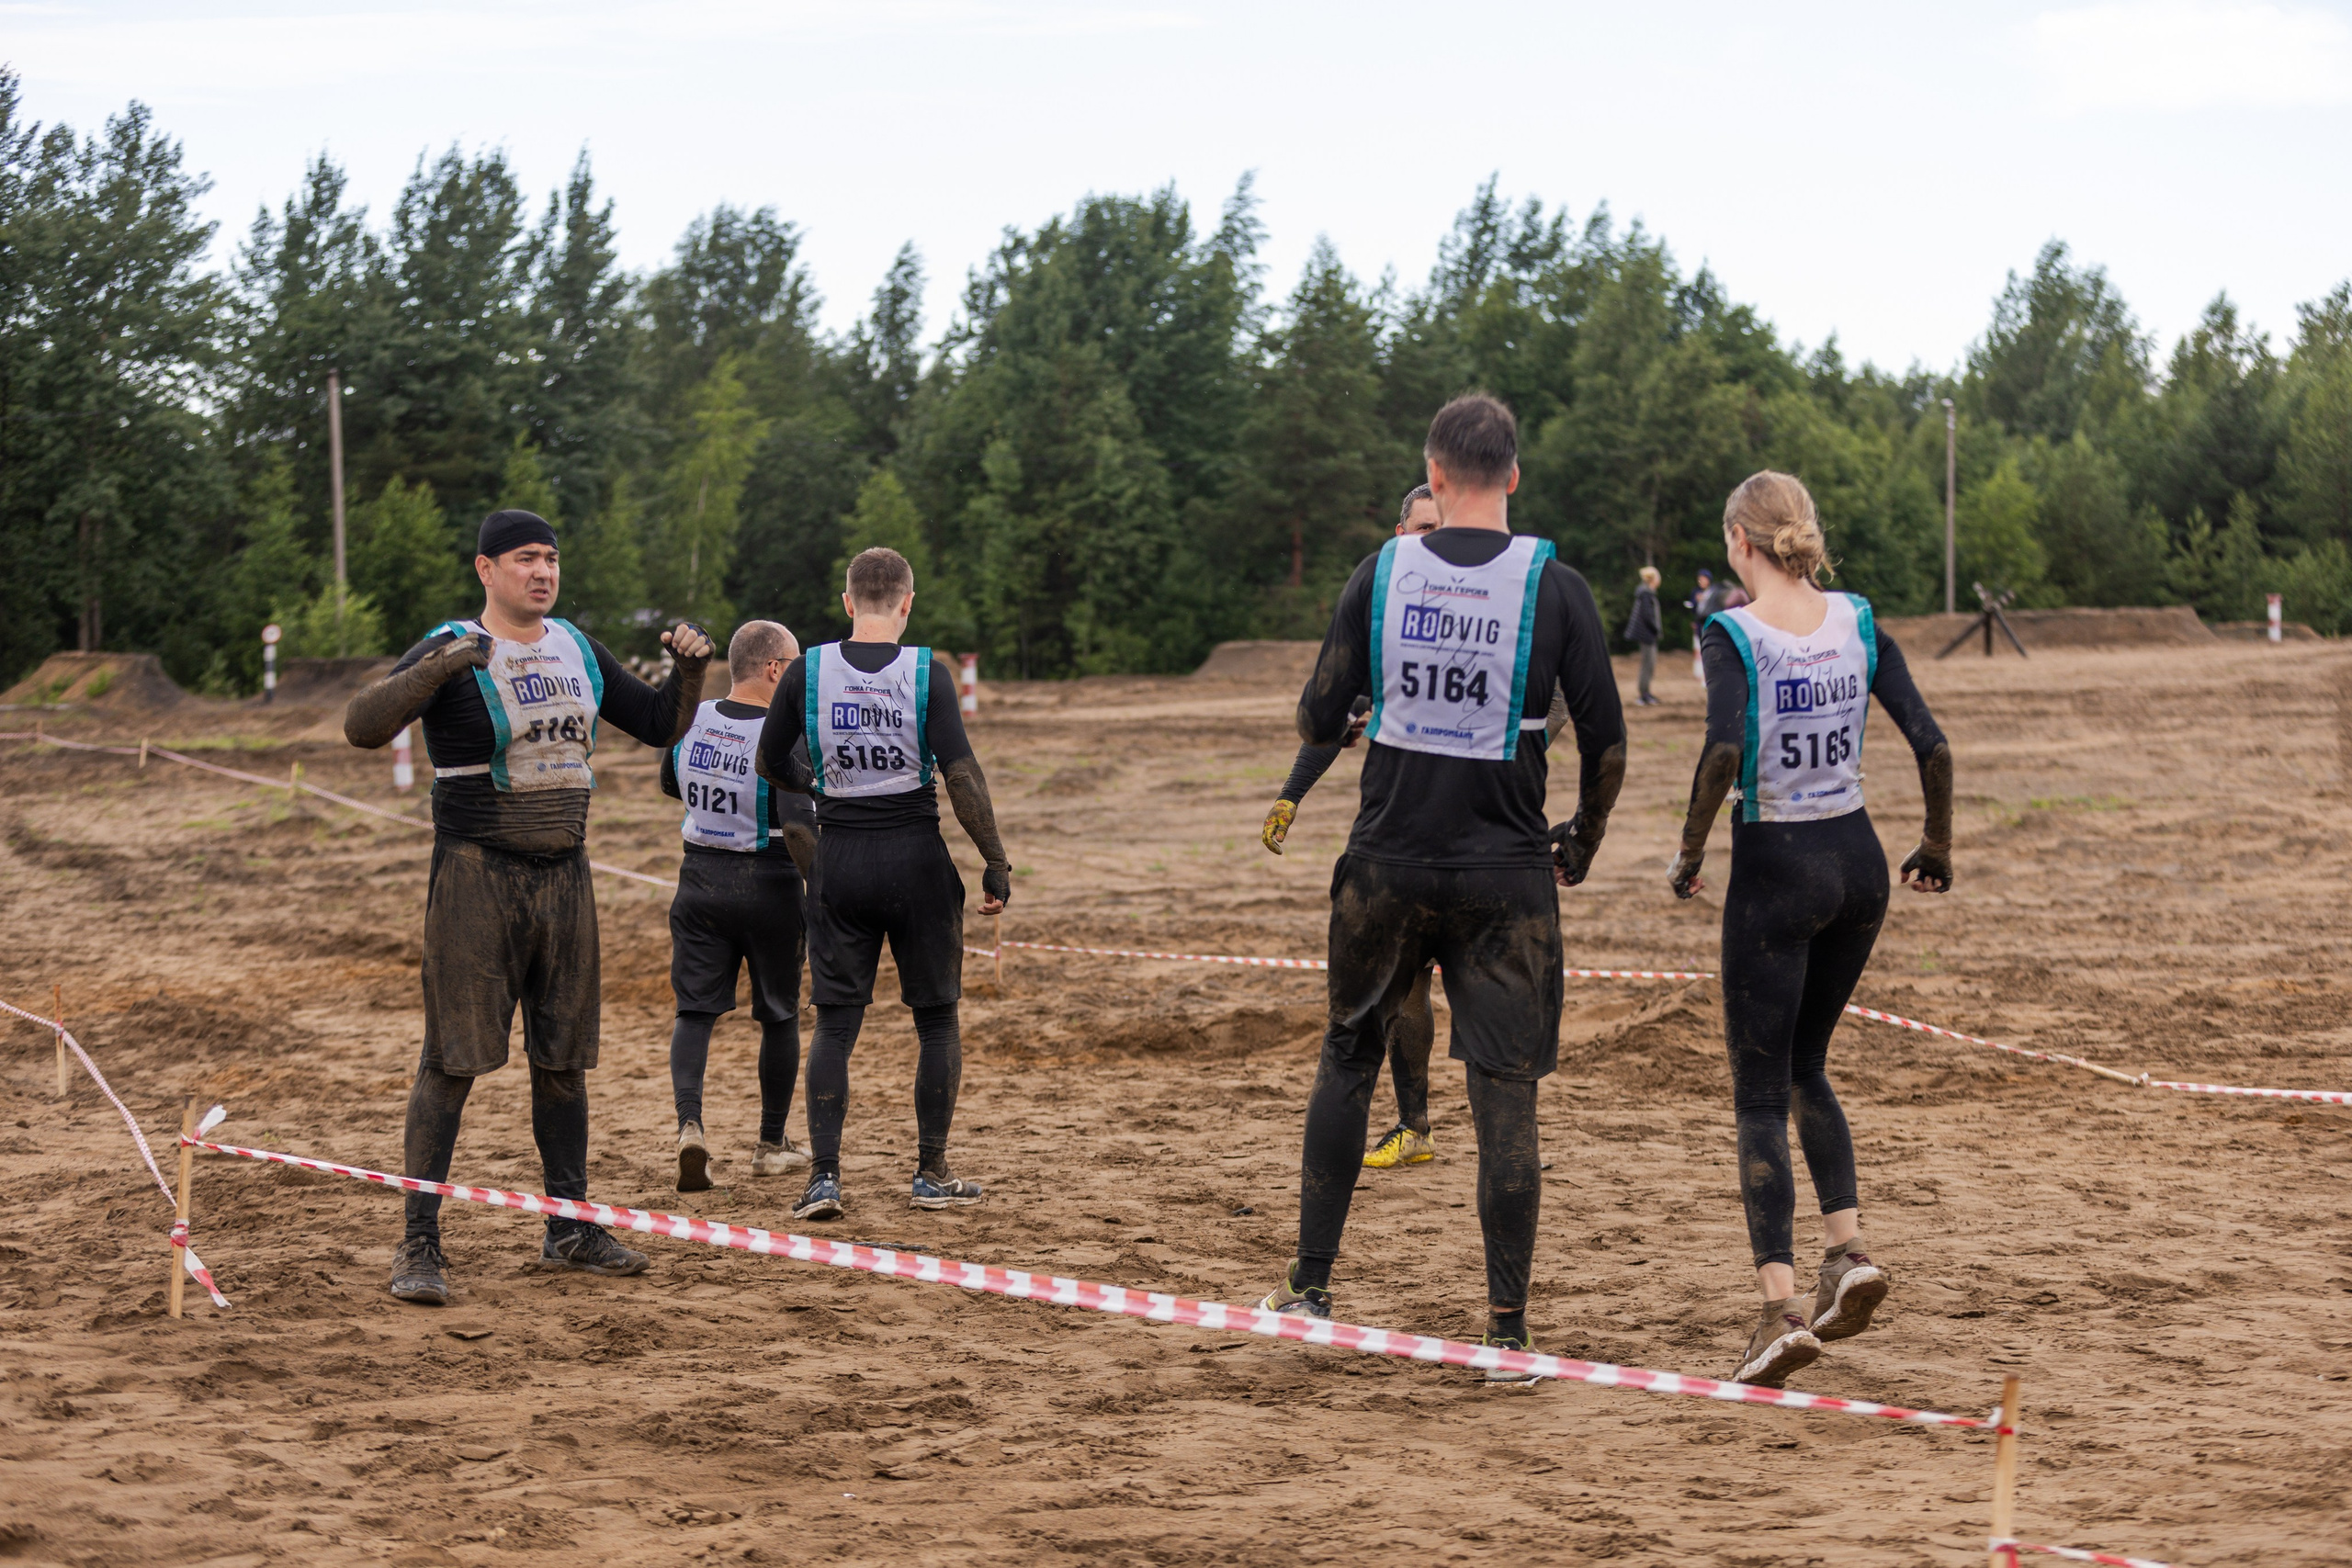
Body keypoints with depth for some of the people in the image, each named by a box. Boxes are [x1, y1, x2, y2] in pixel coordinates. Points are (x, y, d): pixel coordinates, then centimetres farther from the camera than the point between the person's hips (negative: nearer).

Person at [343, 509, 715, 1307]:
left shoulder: (577, 650, 10)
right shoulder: (451, 652, -10)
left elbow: (660, 724, 18)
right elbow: (363, 726, -24)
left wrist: (690, 668, -2)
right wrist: (437, 669, -39)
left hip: (565, 875, 6)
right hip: (477, 877, -6)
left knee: (563, 1056, 12)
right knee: (452, 1059, -8)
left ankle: (570, 1228, 23)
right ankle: (419, 1242, -5)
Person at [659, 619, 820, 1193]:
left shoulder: (690, 721, -2)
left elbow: (670, 785, 17)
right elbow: (799, 828, -26)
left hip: (700, 881, 4)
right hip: (768, 887, -3)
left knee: (694, 1009, 7)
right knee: (779, 1015, 13)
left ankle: (689, 1123, -15)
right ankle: (772, 1144, 22)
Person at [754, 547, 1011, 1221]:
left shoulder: (808, 671, -2)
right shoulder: (926, 673, -9)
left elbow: (770, 761, 8)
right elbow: (961, 773, -14)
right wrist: (995, 863, -8)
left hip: (840, 860, 2)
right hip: (916, 857, -2)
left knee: (835, 1022, 7)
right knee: (937, 1019, 12)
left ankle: (824, 1173, -3)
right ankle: (932, 1173, 15)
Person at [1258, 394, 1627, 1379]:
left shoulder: (1381, 573, -2)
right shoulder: (1554, 587, -6)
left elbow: (1318, 723, 1)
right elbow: (1606, 745, -5)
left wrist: (1337, 725, 25)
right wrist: (1585, 840, 13)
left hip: (1388, 864, 2)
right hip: (1505, 874, -2)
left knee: (1350, 1055, 19)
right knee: (1504, 1088, 2)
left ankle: (1309, 1286, 23)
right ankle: (1507, 1326, 1)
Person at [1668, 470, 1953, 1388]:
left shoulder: (1735, 634, -12)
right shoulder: (1856, 623, 2)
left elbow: (1725, 751, -27)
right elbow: (1930, 745, -2)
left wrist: (1691, 849, -14)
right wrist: (1937, 846, 11)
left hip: (1774, 869, -5)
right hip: (1857, 863, 5)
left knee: (1760, 1095, 1)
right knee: (1805, 1066, 24)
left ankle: (1781, 1309, -9)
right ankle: (1848, 1249, 9)